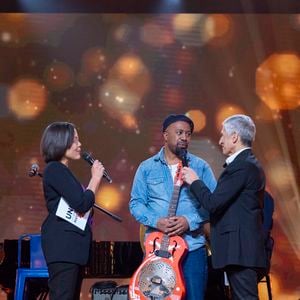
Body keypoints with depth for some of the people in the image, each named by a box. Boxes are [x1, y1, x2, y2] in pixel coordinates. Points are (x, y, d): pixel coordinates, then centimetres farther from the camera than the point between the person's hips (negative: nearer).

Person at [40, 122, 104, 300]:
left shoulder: (62, 171, 20)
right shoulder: (55, 169, -11)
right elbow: (82, 204, -18)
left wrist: (96, 179, 14)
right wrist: (96, 177, -7)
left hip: (71, 244, 10)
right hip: (62, 244, -10)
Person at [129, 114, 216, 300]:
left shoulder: (201, 167, 5)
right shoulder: (147, 168, 8)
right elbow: (136, 203, 5)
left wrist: (190, 222, -14)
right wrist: (156, 221, -12)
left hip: (193, 245, 0)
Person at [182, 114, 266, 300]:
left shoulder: (240, 166, -14)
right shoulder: (251, 164, 17)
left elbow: (213, 204, -19)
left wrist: (194, 181, -4)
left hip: (239, 248, -10)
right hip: (245, 245, 10)